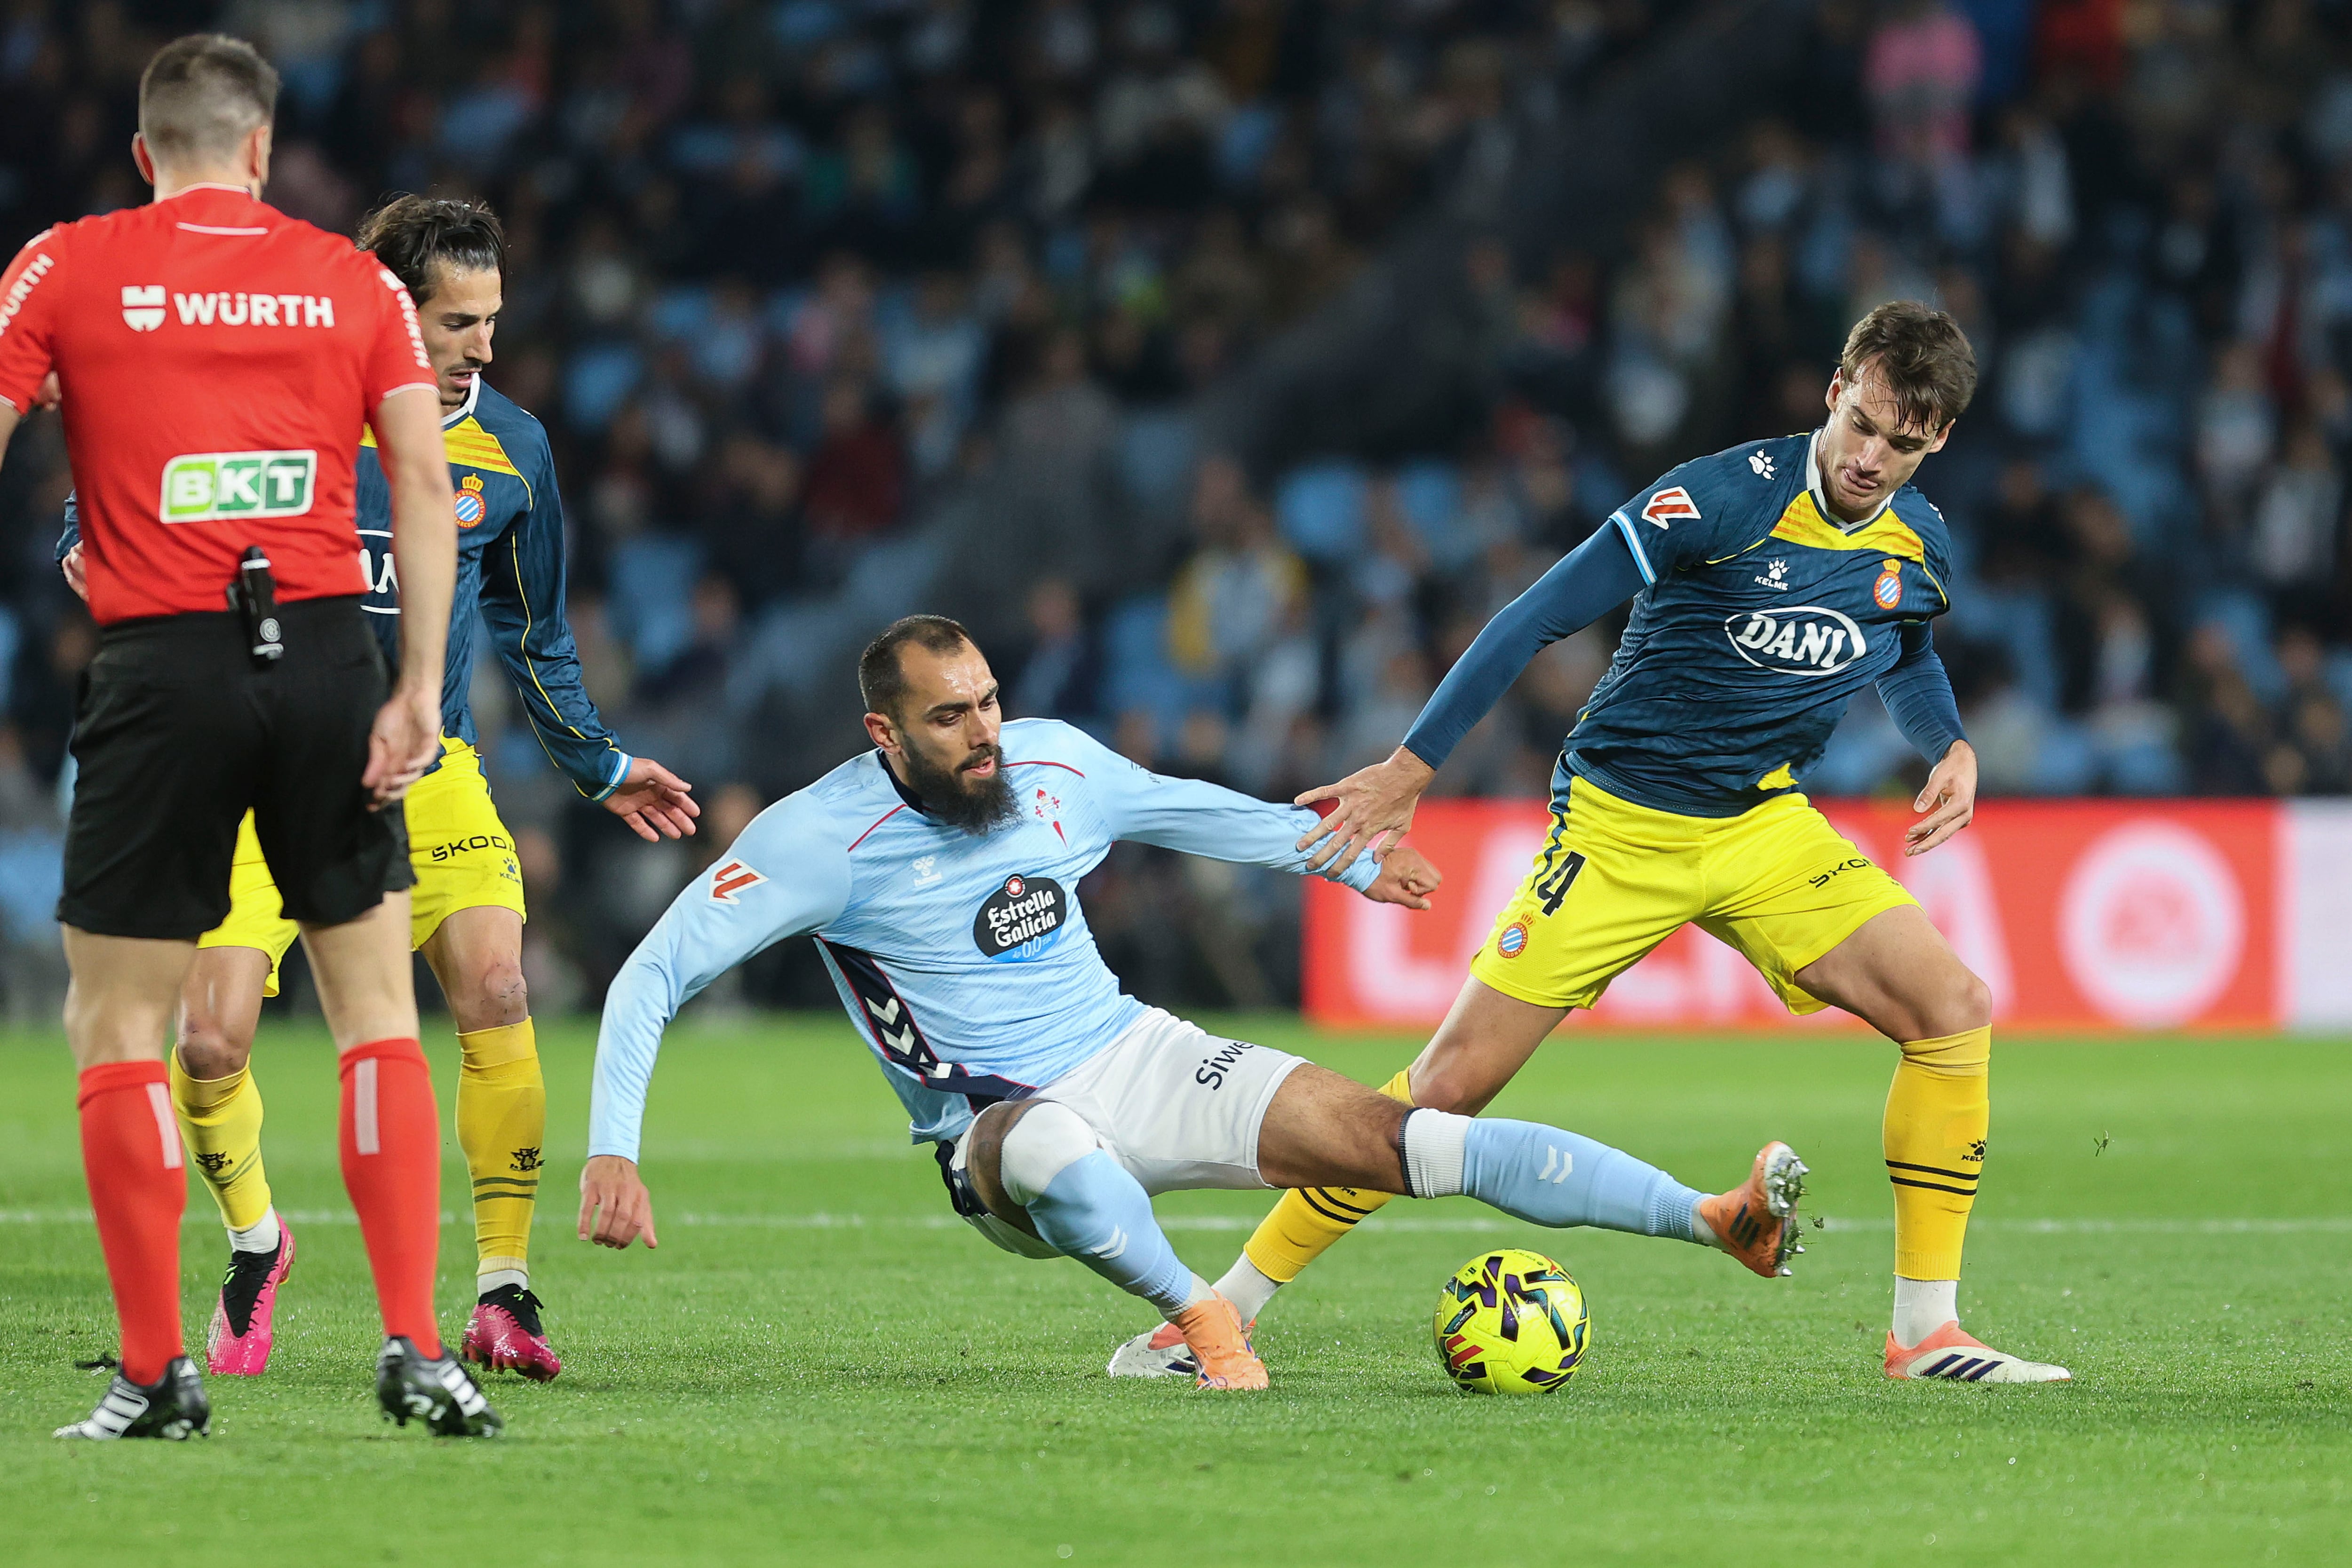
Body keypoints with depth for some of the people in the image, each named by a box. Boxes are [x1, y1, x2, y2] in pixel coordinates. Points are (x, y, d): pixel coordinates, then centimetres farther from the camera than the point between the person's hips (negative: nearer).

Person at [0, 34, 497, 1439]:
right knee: (378, 1011, 10)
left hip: (162, 665, -2)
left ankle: (157, 1374, 5)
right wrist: (421, 686, -2)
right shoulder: (352, 280, 9)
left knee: (117, 1028, 7)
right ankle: (417, 1350, 1)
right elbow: (427, 485, 1)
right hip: (328, 653, 2)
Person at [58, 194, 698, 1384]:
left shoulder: (509, 451, 3)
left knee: (496, 993, -20)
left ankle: (503, 1288, -8)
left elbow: (533, 633, 18)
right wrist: (93, 546, -18)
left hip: (423, 764, 2)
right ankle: (254, 1240, 20)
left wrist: (597, 765, 21)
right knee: (212, 1039, -11)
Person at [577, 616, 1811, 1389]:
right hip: (1001, 1129, -4)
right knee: (1052, 1149, -45)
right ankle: (1201, 1317, -28)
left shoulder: (1055, 764, -1)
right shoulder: (822, 837, -16)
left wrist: (1347, 859, 29)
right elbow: (652, 976, -17)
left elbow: (1189, 811, 21)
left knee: (1388, 1137, -15)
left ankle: (1716, 1220, -24)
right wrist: (612, 1153, -28)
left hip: (1136, 1058, 4)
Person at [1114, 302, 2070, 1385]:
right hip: (1619, 826, -5)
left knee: (1955, 1010, -14)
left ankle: (1925, 1332, -6)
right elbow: (1544, 614, -17)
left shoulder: (1919, 547, 0)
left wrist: (1951, 748, 3)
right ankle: (1228, 1307, 4)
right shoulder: (1725, 497, -20)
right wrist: (1413, 766, -19)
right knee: (1458, 1075, -9)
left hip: (1764, 827, 5)